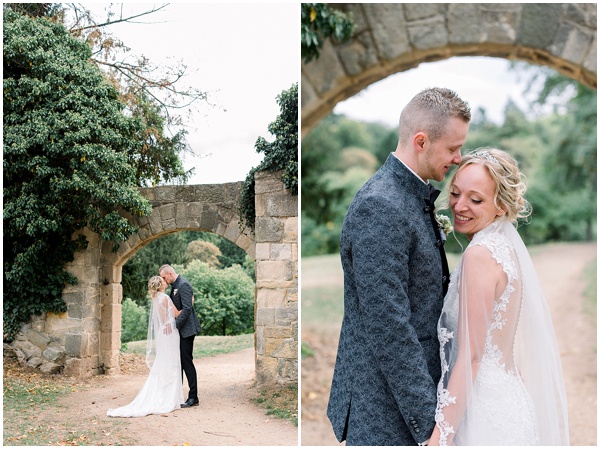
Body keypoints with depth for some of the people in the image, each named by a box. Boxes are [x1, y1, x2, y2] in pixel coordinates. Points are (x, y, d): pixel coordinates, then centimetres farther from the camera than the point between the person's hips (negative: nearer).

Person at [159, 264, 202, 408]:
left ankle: (193, 398, -2)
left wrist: (174, 325, -25)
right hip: (179, 329, 10)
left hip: (186, 330, -10)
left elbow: (187, 309, -23)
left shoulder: (184, 285, -16)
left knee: (187, 362, -7)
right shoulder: (175, 286, 14)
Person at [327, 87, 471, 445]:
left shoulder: (416, 196, 9)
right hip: (385, 413, -9)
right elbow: (388, 328, -25)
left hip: (414, 387, 9)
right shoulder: (380, 208, -22)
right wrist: (429, 422, -21)